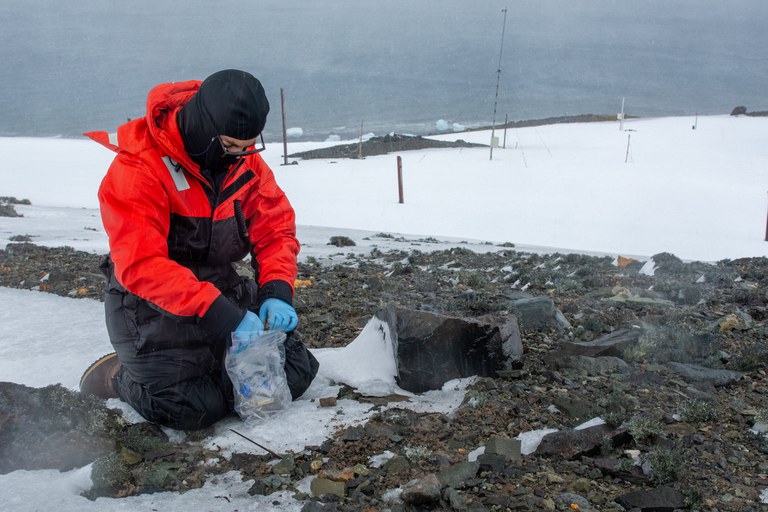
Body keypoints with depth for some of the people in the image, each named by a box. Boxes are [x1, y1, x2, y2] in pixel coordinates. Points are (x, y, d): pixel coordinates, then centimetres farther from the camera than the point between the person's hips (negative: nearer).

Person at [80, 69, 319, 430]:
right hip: (156, 304, -6)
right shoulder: (140, 168, -23)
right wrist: (222, 315, -34)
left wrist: (277, 292, -17)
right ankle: (118, 377, 10)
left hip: (225, 291, 7)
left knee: (296, 373, 5)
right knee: (192, 409, -20)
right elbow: (141, 266, -30)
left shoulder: (245, 159, -3)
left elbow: (275, 229, 1)